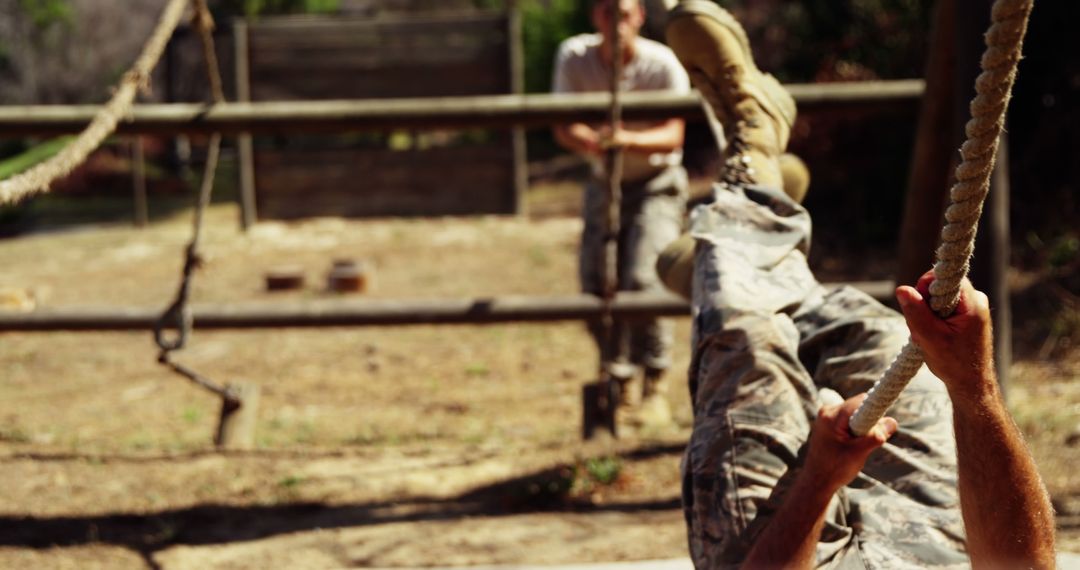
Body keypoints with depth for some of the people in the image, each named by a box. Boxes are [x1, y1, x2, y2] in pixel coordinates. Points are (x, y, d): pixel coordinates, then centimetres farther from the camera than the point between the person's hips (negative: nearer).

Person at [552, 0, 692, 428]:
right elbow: (564, 128, -15)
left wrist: (628, 140, -44)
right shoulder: (574, 56, -11)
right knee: (596, 289, 0)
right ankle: (623, 388, 19)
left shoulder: (662, 64, -19)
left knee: (642, 280, -21)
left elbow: (673, 136, -25)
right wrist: (591, 142, -38)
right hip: (604, 185, 4)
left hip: (656, 184, -4)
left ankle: (655, 391, -9)